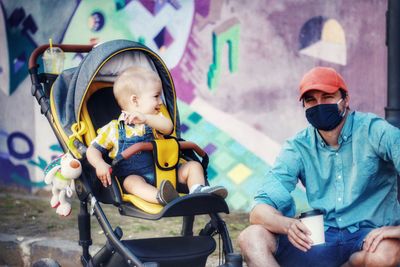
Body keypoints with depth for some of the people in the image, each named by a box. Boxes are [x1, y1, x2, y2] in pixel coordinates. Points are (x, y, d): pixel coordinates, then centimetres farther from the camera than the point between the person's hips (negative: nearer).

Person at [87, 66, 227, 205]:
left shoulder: (154, 121, 11)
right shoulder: (113, 129, 4)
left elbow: (168, 127, -13)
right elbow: (93, 149, 4)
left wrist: (145, 118, -31)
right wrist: (100, 165, -19)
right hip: (133, 177, -4)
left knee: (193, 165, -7)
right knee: (132, 181, -36)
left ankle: (198, 190, -36)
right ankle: (161, 197, -64)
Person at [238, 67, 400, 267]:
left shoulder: (373, 131, -6)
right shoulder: (298, 147, 3)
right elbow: (259, 210, -5)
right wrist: (288, 225, -29)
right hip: (322, 239, 3)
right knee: (251, 237, -19)